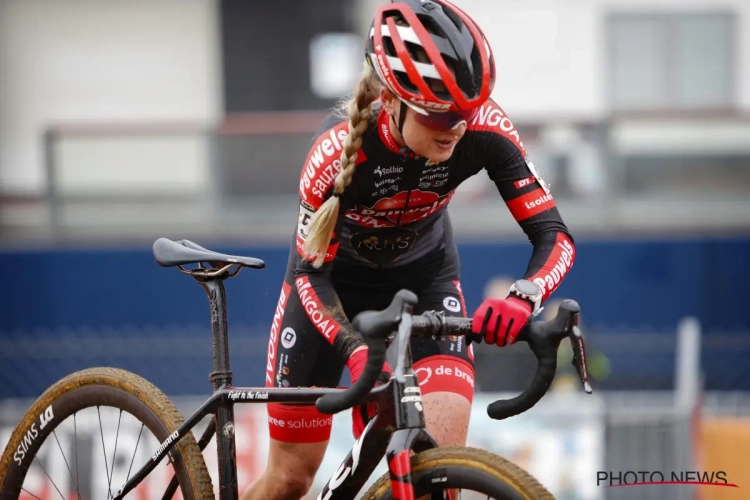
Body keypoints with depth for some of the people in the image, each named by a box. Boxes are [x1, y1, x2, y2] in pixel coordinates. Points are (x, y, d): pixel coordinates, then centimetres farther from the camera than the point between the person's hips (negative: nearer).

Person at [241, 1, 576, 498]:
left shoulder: (484, 130, -30)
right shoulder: (340, 149, -35)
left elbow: (554, 234, -27)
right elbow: (311, 273, -27)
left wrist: (523, 298, -48)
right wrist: (357, 349, -45)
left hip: (423, 277, 2)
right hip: (333, 278, -1)